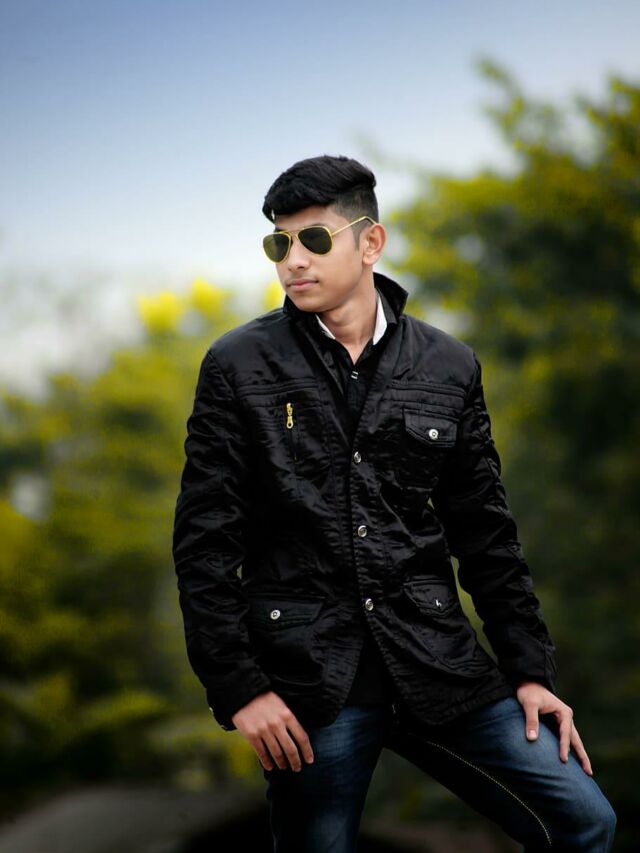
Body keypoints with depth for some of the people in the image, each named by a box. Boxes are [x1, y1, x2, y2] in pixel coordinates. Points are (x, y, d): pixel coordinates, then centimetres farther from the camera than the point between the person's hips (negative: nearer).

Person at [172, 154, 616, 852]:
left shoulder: (449, 367, 8)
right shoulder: (239, 365, 2)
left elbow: (487, 535, 13)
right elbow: (204, 542, 0)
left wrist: (530, 671, 9)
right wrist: (238, 688, -7)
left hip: (436, 663, 2)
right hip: (307, 682, -2)